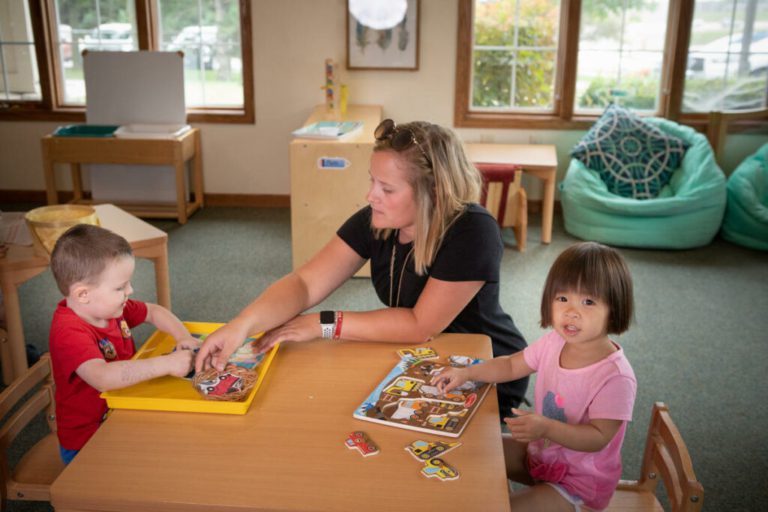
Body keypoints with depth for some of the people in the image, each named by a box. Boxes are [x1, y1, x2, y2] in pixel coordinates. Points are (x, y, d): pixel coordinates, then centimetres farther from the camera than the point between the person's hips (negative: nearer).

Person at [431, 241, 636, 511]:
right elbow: (511, 366, 7)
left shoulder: (616, 377, -29)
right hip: (539, 451, 7)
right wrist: (466, 373, -5)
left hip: (579, 481, -7)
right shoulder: (554, 343, -9)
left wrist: (545, 427, -42)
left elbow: (598, 438, -29)